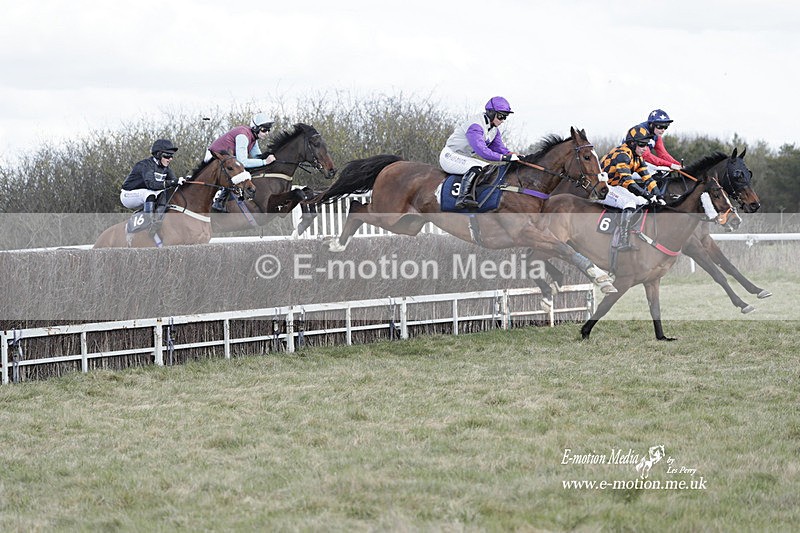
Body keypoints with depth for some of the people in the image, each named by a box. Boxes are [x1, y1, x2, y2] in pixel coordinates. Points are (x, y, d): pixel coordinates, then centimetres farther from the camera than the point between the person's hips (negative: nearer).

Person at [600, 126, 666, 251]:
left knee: (644, 202, -1)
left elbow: (647, 178, 3)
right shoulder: (622, 155, -23)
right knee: (629, 203, -29)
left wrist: (657, 195, -11)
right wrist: (647, 194, -41)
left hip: (616, 187, 10)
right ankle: (623, 241, -37)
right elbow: (627, 180, -35)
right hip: (603, 188, -10)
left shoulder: (637, 157, 8)